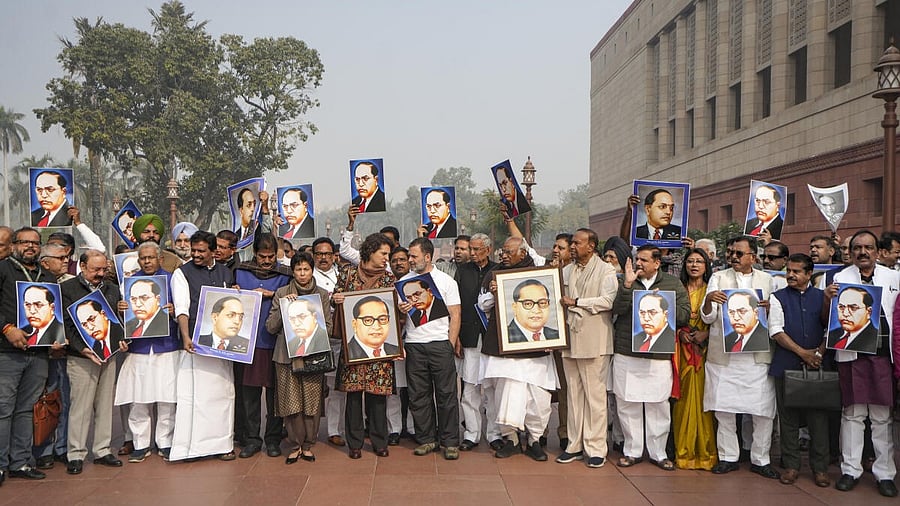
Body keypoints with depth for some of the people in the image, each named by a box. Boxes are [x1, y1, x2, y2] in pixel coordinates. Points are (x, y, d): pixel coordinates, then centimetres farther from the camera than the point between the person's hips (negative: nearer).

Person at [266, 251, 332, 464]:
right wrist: (283, 308, -9)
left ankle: (308, 445, 14)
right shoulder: (282, 294, 7)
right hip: (287, 355, 0)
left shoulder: (323, 294, 9)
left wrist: (313, 324, -12)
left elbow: (328, 327, 8)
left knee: (312, 402, 0)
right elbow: (270, 326, 4)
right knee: (291, 403, -1)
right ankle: (294, 446, 13)